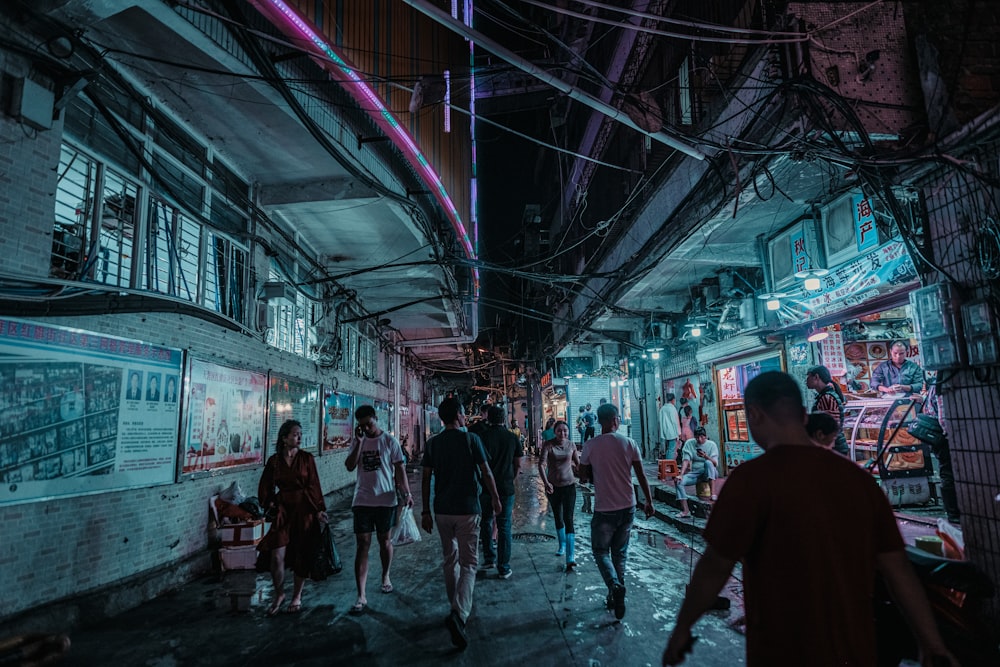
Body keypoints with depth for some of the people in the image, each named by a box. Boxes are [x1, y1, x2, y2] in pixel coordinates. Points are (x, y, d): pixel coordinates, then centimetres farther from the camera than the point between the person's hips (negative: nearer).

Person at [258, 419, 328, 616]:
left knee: (302, 556, 7)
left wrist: (319, 509, -5)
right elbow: (265, 487, 13)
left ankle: (297, 596, 26)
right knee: (277, 556, -7)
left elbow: (314, 485, -2)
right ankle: (279, 594, 18)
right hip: (283, 510, 1)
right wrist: (269, 503, 0)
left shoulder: (307, 458, -1)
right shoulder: (274, 461, 3)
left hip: (305, 510, -1)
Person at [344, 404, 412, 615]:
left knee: (384, 540, 15)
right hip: (362, 501, 2)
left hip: (385, 500, -1)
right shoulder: (358, 442, 4)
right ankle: (361, 596, 0)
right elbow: (350, 466, -8)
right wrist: (359, 442, -15)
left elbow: (400, 469, -3)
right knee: (363, 545, -2)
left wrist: (406, 493, -10)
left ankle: (385, 576, 39)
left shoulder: (389, 441, -4)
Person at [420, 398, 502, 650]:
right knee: (469, 563, 1)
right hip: (467, 509, -4)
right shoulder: (471, 439, -8)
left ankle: (457, 608, 32)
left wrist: (425, 511, 8)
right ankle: (459, 613, -17)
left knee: (450, 559, 20)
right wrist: (495, 498, 8)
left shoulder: (432, 444, 2)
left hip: (442, 511, 4)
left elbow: (426, 479, 1)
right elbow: (486, 473, -6)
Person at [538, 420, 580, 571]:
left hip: (569, 485, -1)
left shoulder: (571, 444, -2)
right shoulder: (548, 444, -11)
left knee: (568, 519, -12)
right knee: (558, 517, 18)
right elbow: (541, 464, -22)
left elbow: (577, 463, 14)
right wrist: (545, 482, -34)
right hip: (552, 486, 1)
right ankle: (562, 545, 43)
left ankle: (570, 558, -16)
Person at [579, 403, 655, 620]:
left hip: (604, 509, -3)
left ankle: (615, 586, -12)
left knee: (600, 550, 12)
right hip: (627, 507, 3)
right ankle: (616, 593, 23)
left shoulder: (591, 445, -9)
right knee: (620, 552, 18)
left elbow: (583, 476, -1)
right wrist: (649, 501, 10)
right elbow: (641, 476, -1)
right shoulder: (629, 443, -4)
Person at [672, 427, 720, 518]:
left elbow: (715, 464, -15)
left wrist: (706, 457, -35)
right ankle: (685, 510, -24)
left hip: (709, 473, -3)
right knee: (678, 481, -23)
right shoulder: (689, 443, -1)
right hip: (695, 473, 3)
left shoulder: (711, 444, -7)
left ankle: (713, 494, -39)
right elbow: (686, 460, -9)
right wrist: (681, 474, -23)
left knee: (708, 463, -36)